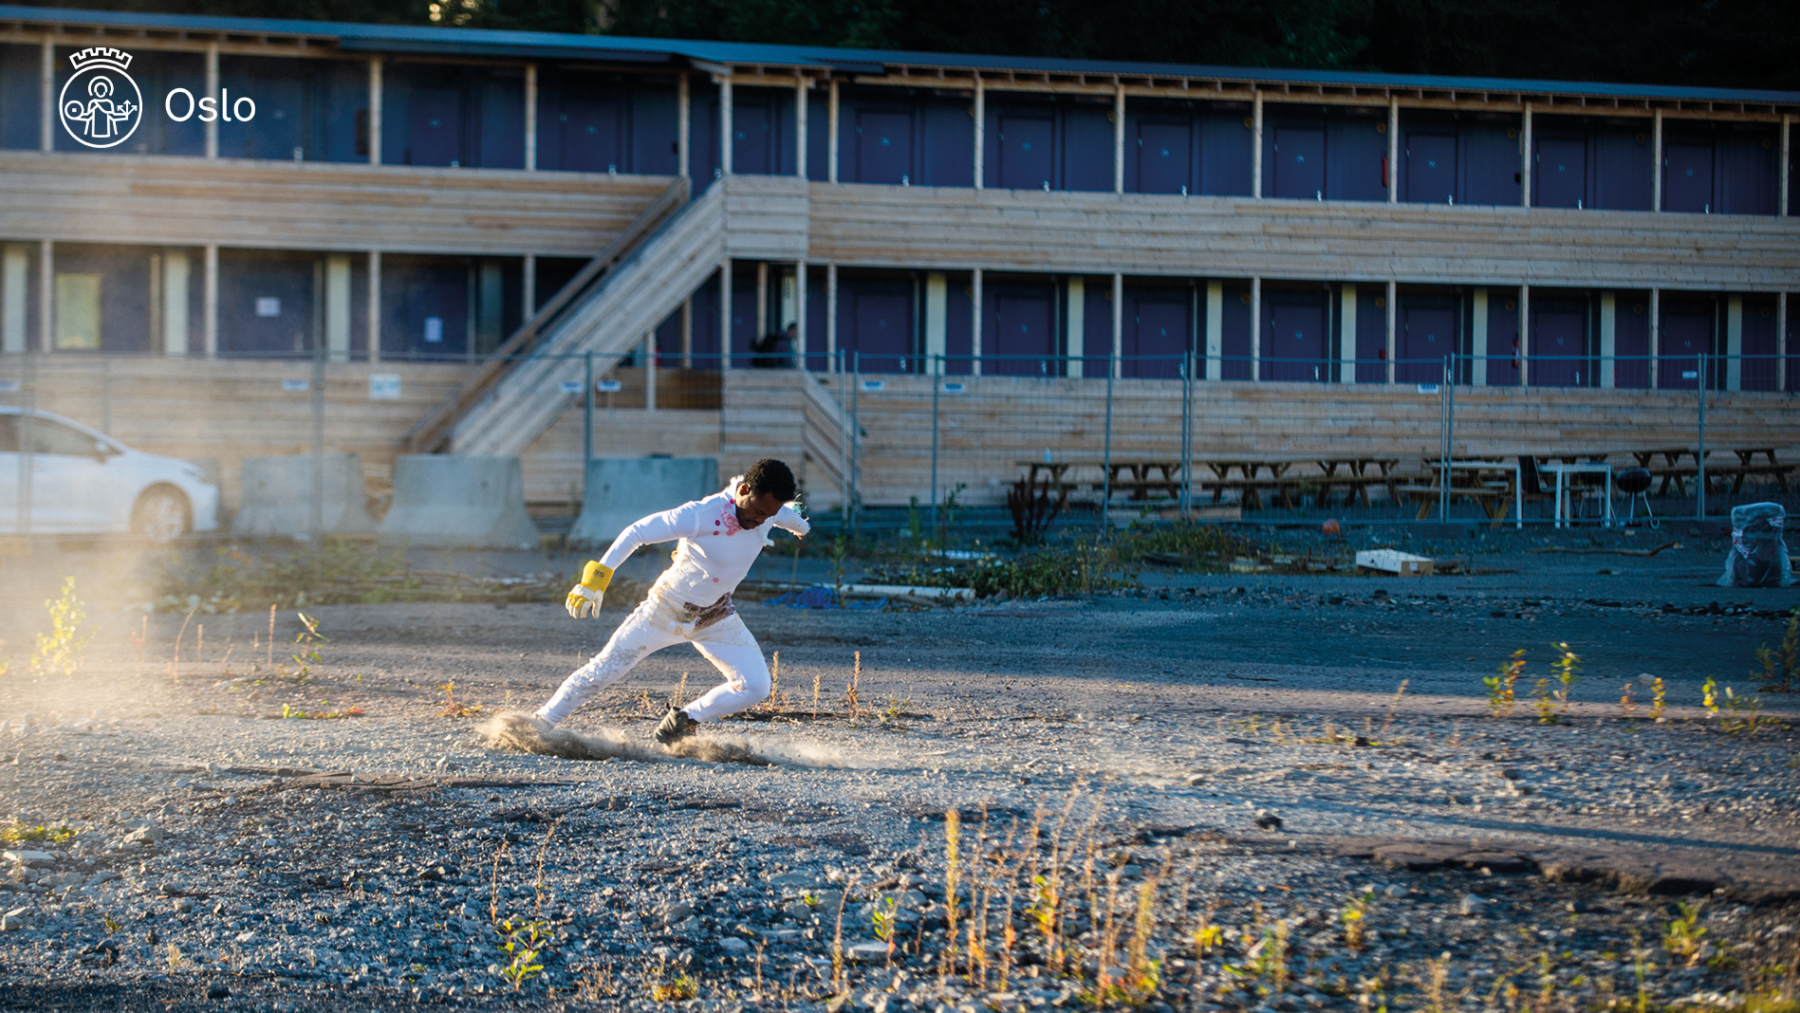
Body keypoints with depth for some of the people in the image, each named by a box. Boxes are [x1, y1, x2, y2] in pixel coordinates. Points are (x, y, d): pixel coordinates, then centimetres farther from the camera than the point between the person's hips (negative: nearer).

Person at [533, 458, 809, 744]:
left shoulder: (769, 510, -14)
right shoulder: (700, 516, -33)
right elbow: (636, 533, -26)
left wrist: (801, 526, 36)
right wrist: (598, 576, -33)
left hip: (716, 619, 5)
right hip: (667, 610, -5)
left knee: (755, 687, -11)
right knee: (601, 672, -2)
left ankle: (684, 720, 8)